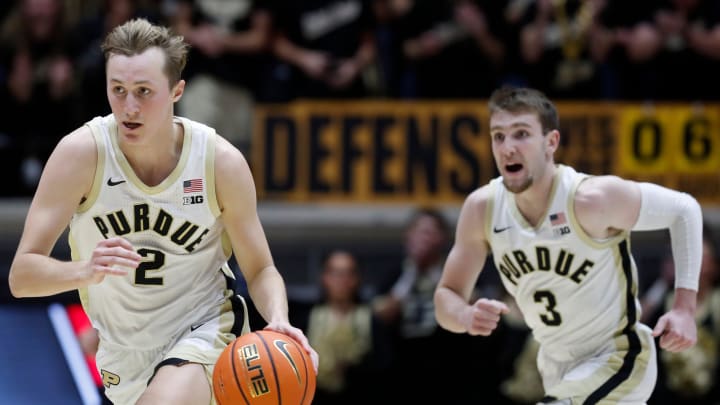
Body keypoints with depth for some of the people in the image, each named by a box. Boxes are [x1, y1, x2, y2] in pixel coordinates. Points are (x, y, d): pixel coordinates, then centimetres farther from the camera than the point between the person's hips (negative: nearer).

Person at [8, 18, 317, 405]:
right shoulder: (82, 152, -18)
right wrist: (85, 270, -41)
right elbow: (21, 275, -20)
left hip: (206, 330, -3)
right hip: (124, 354, 3)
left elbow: (260, 271, -4)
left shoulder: (222, 162, -15)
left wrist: (278, 322, -26)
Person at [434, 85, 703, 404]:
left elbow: (684, 209, -14)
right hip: (558, 369, 7)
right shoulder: (482, 208, -13)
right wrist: (467, 316, -31)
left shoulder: (592, 199, -27)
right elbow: (446, 297, -5)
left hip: (616, 361, -6)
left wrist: (684, 308, -21)